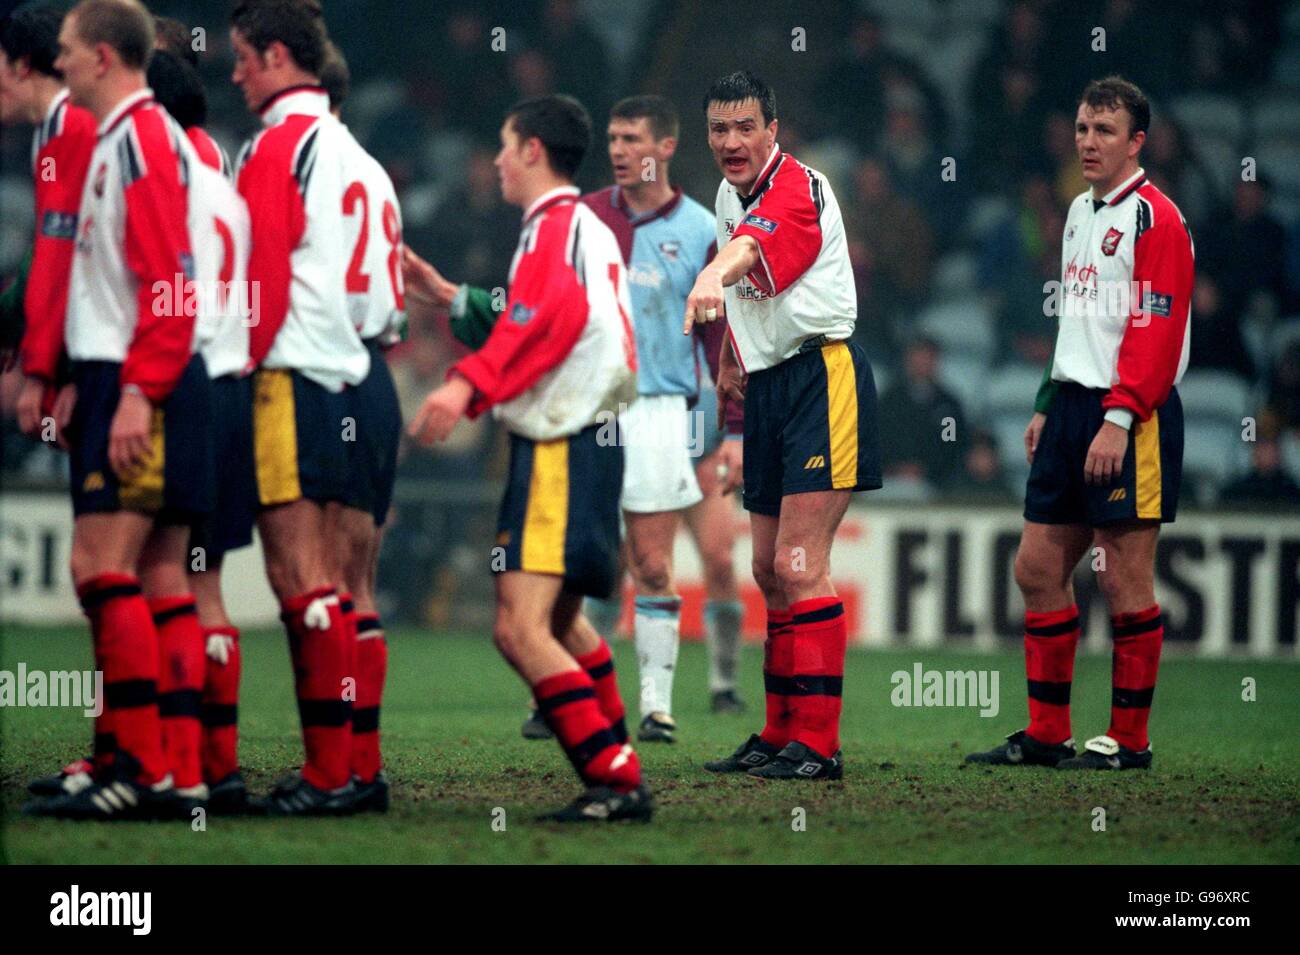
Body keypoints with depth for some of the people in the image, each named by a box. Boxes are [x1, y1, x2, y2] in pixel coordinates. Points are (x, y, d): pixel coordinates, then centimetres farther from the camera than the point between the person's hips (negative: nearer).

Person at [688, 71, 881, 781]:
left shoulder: (797, 189, -15)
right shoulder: (730, 194, 12)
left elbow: (752, 250, -39)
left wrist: (713, 279, -58)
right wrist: (731, 360, 21)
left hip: (822, 378, -9)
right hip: (768, 387, 9)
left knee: (799, 567, -14)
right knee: (770, 571, 10)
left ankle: (817, 743, -13)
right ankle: (780, 734, 17)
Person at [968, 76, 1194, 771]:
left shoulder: (1154, 218, -10)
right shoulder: (1080, 212, 17)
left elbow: (1157, 329, -16)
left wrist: (1119, 419, -22)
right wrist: (1049, 407, 20)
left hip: (1130, 422, -9)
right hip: (1071, 406, 9)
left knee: (1124, 580, -4)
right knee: (1038, 569, 7)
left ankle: (1129, 741, 4)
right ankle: (1046, 736, 14)